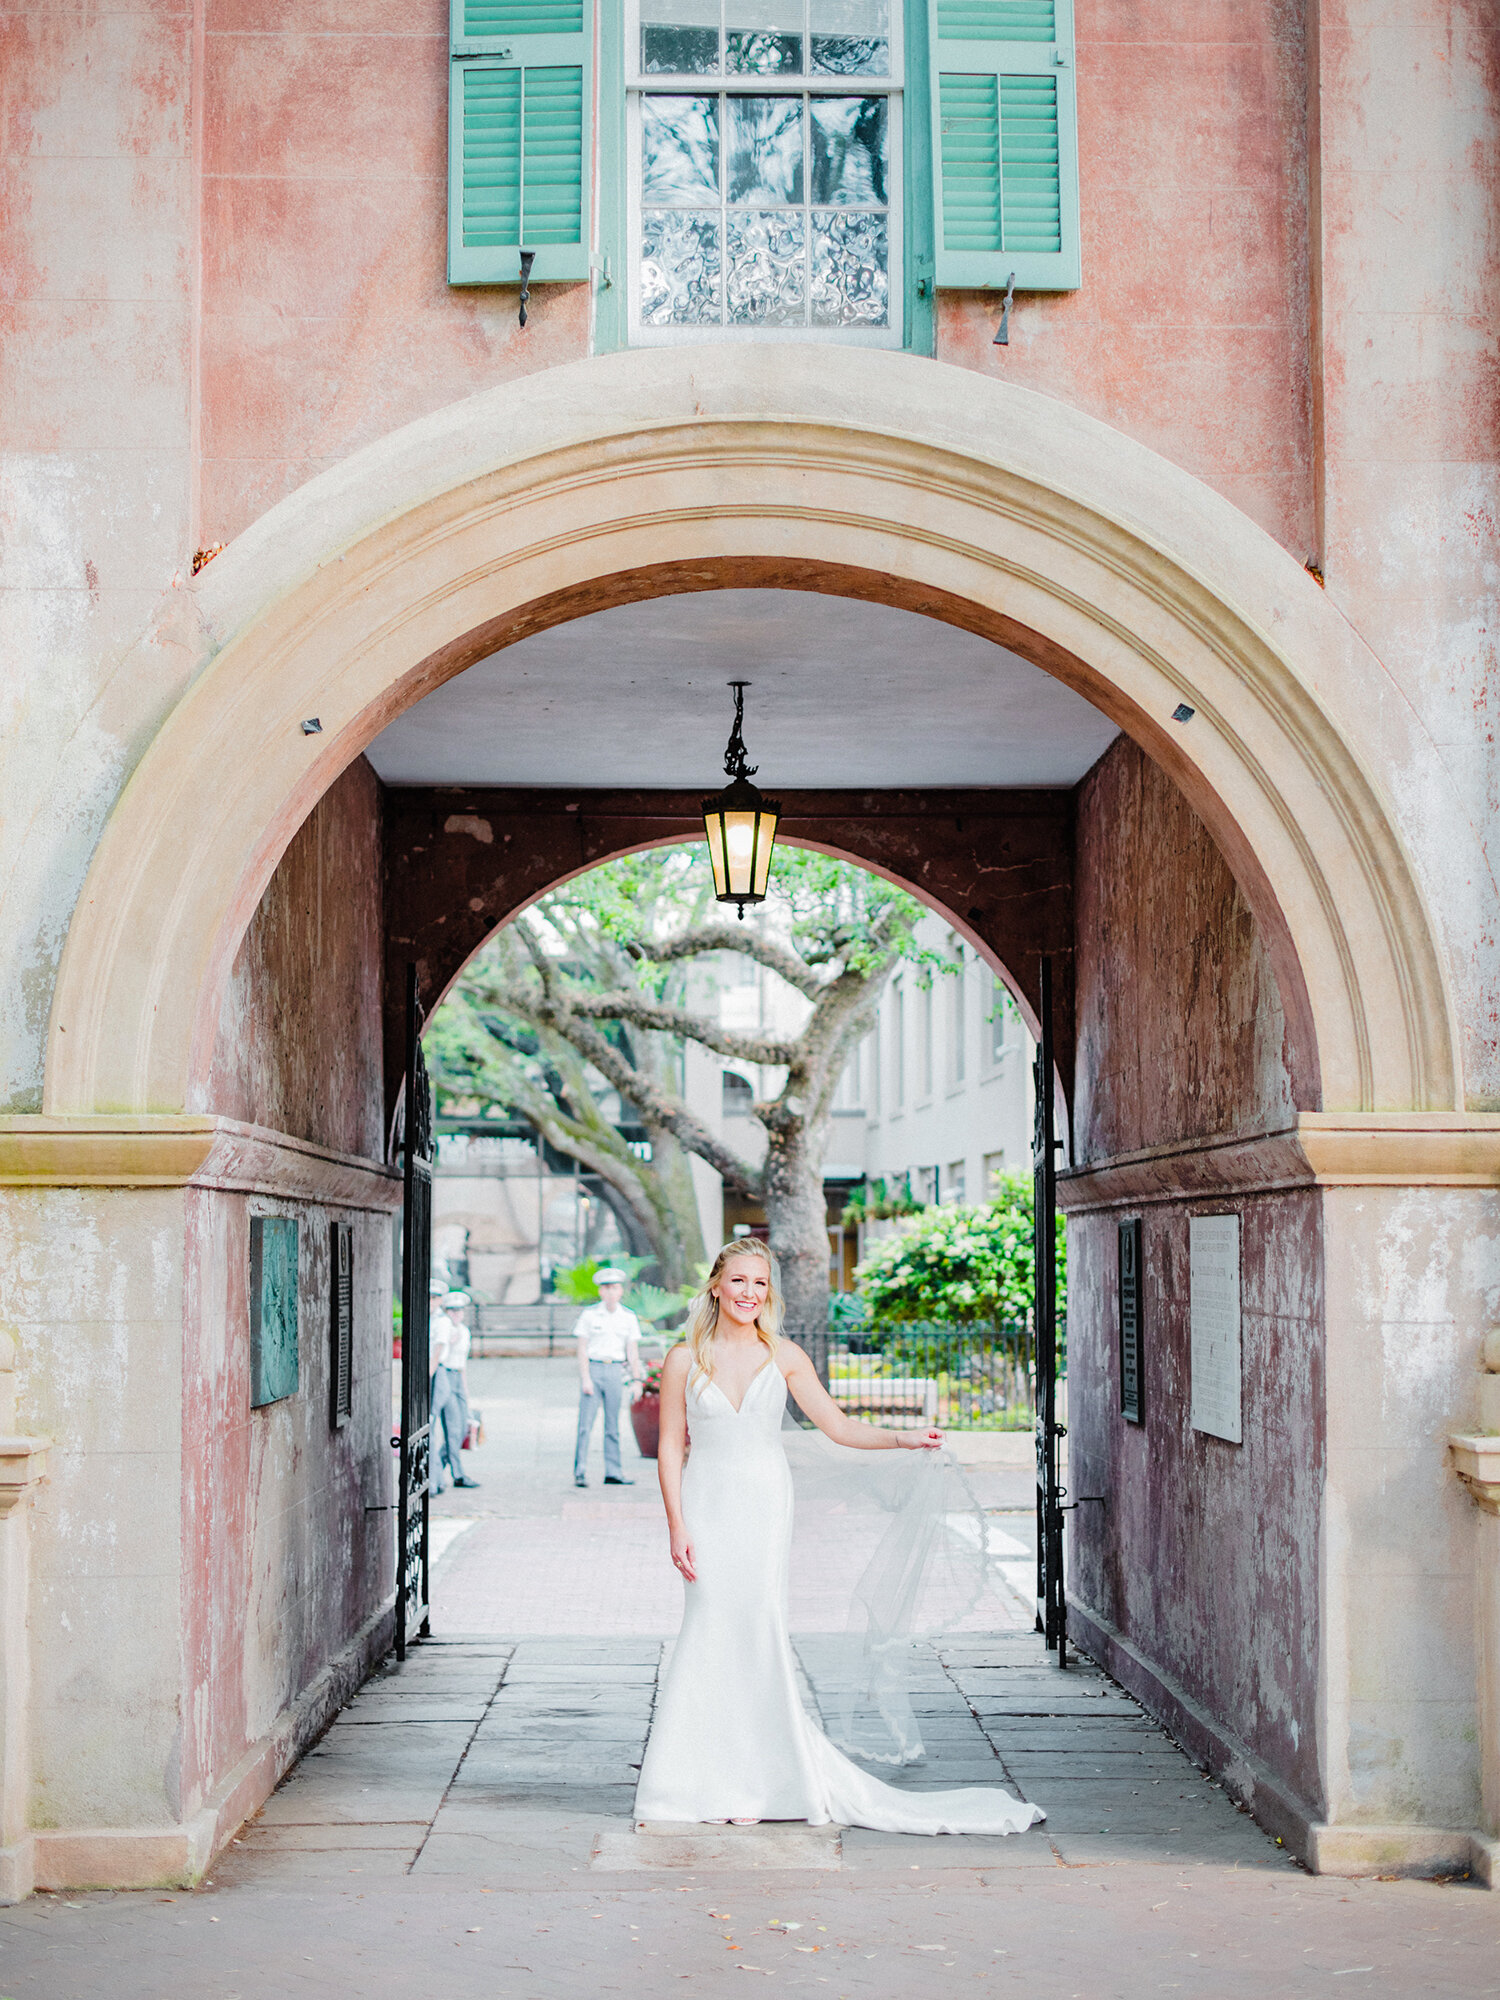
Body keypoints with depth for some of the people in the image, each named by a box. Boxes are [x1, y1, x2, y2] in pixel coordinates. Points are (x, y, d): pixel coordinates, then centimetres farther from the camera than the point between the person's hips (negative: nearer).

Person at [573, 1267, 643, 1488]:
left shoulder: (628, 1317, 6)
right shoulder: (589, 1314, -1)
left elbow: (633, 1351, 8)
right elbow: (582, 1348, -2)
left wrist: (636, 1379, 0)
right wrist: (585, 1378, -10)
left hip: (615, 1371, 3)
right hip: (592, 1370, -3)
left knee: (613, 1425, 6)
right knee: (585, 1423, -8)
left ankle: (613, 1473, 10)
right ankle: (580, 1472, -6)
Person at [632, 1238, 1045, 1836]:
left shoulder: (784, 1357, 6)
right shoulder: (685, 1360, 2)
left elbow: (837, 1425, 7)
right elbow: (669, 1449, 2)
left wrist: (902, 1438, -7)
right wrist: (677, 1527, -5)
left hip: (764, 1508, 1)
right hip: (708, 1506, -1)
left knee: (754, 1631, -6)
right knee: (712, 1632, -7)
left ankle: (747, 1784, 3)